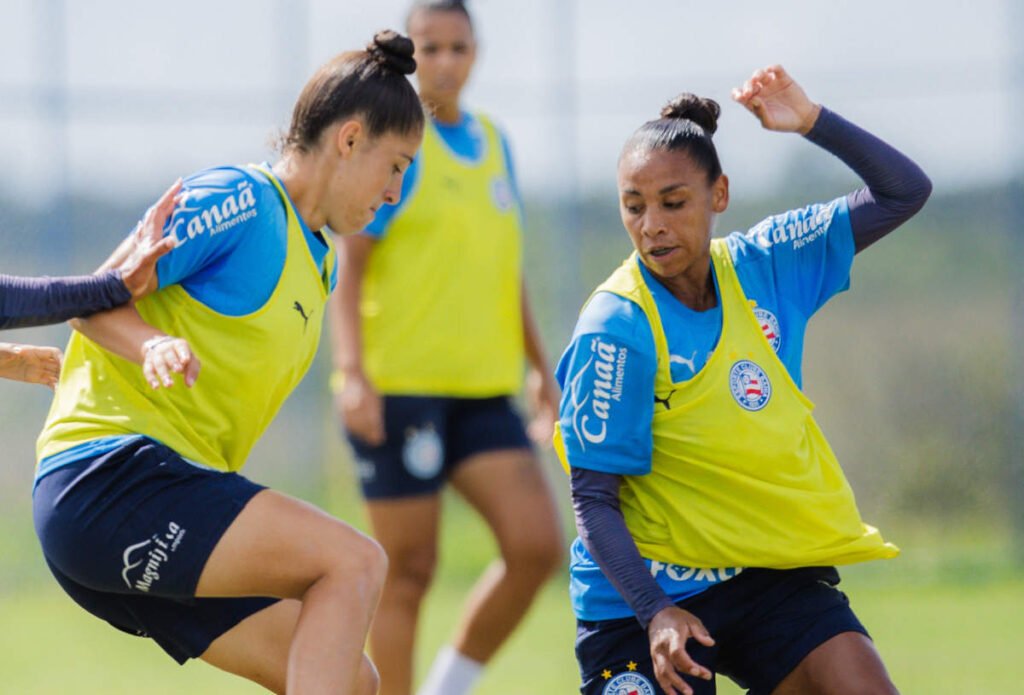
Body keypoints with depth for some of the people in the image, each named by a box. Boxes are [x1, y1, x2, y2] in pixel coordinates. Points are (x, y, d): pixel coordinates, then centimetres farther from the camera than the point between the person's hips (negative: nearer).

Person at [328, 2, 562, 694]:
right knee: (408, 572, -2)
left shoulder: (493, 143, 14)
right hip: (398, 389, -6)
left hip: (484, 390, 6)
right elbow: (348, 265, -9)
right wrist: (352, 374, -19)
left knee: (536, 545, -9)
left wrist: (541, 367, 22)